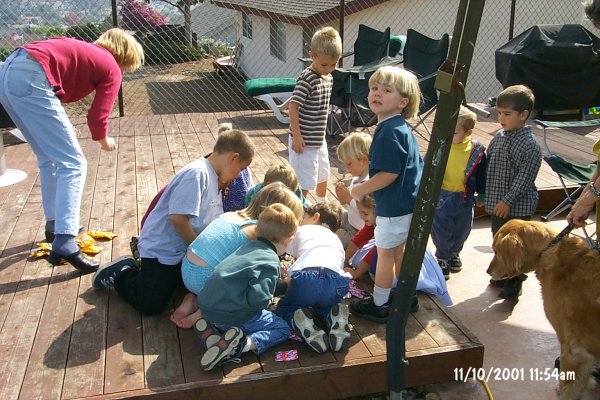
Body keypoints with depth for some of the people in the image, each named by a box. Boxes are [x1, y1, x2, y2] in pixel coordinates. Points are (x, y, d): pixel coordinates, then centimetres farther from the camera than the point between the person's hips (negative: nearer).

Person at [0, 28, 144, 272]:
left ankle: (55, 225, 31)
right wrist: (104, 141, 25)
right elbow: (98, 117, 4)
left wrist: (59, 126, 32)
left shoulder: (85, 52, 29)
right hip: (30, 80, -9)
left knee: (49, 158, 22)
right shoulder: (111, 69, 8)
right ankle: (64, 244, -16)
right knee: (73, 164, -7)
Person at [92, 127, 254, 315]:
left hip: (183, 249, 10)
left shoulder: (213, 178, 7)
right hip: (161, 249, -9)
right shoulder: (197, 174, -24)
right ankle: (121, 273, 16)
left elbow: (215, 221, 11)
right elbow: (178, 218, -29)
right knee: (150, 305, -12)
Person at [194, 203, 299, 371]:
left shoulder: (249, 246, 12)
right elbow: (258, 298, -24)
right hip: (233, 315, -7)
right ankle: (246, 344, -16)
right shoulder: (270, 262, -13)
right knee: (283, 329, 8)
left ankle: (211, 331, 7)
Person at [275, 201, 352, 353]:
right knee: (323, 304, 37)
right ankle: (335, 316, 3)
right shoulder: (337, 240, 38)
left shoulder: (301, 230, 30)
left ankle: (301, 321, -10)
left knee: (284, 308, 24)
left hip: (307, 276, -3)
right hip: (337, 282, 3)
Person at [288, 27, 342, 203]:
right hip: (305, 141, -9)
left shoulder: (328, 78, 6)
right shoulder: (307, 79, -20)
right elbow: (293, 106, -23)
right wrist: (297, 136, -25)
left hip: (319, 140, 9)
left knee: (323, 176, 26)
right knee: (304, 182, -4)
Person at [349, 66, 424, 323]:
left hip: (394, 206, -9)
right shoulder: (400, 127, 6)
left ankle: (378, 306, 21)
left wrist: (361, 190, -14)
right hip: (407, 203, 9)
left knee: (385, 253, 6)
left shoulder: (390, 131, -25)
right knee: (399, 251, 23)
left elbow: (389, 174, -28)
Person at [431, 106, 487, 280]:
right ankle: (442, 258, 26)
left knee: (461, 230, 18)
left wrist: (481, 195, 8)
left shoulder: (476, 151, -9)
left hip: (464, 199, 2)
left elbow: (482, 175, 4)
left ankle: (454, 253, 43)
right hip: (441, 196, -1)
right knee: (440, 229, 6)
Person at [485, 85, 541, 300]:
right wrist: (484, 193, 13)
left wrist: (508, 200, -21)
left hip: (518, 206, -7)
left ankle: (515, 282, 22)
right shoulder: (499, 136, 4)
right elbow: (487, 163, 13)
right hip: (496, 203, 7)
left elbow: (524, 178, -21)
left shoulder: (530, 145, -19)